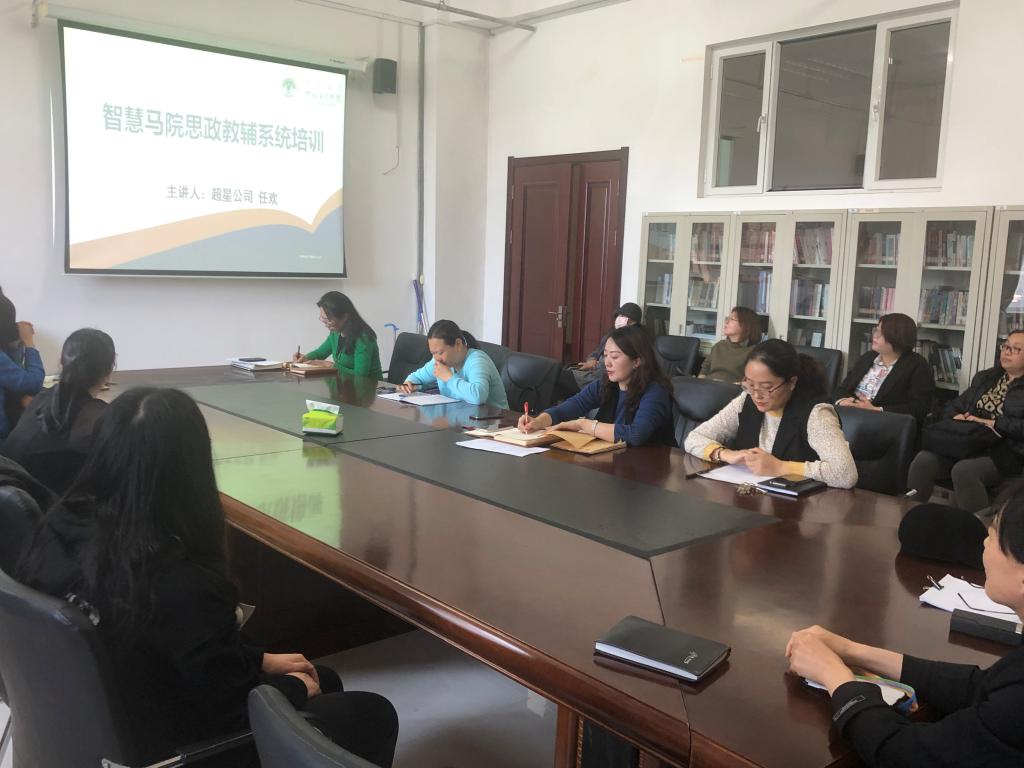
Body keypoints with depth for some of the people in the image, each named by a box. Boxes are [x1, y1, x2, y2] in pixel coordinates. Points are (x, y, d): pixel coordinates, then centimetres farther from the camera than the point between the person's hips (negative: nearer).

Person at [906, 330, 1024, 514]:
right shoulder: (985, 377, 22)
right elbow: (953, 405, 23)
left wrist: (993, 423, -16)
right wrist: (955, 417, 1)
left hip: (1006, 450, -5)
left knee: (964, 470, -35)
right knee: (922, 461, -23)